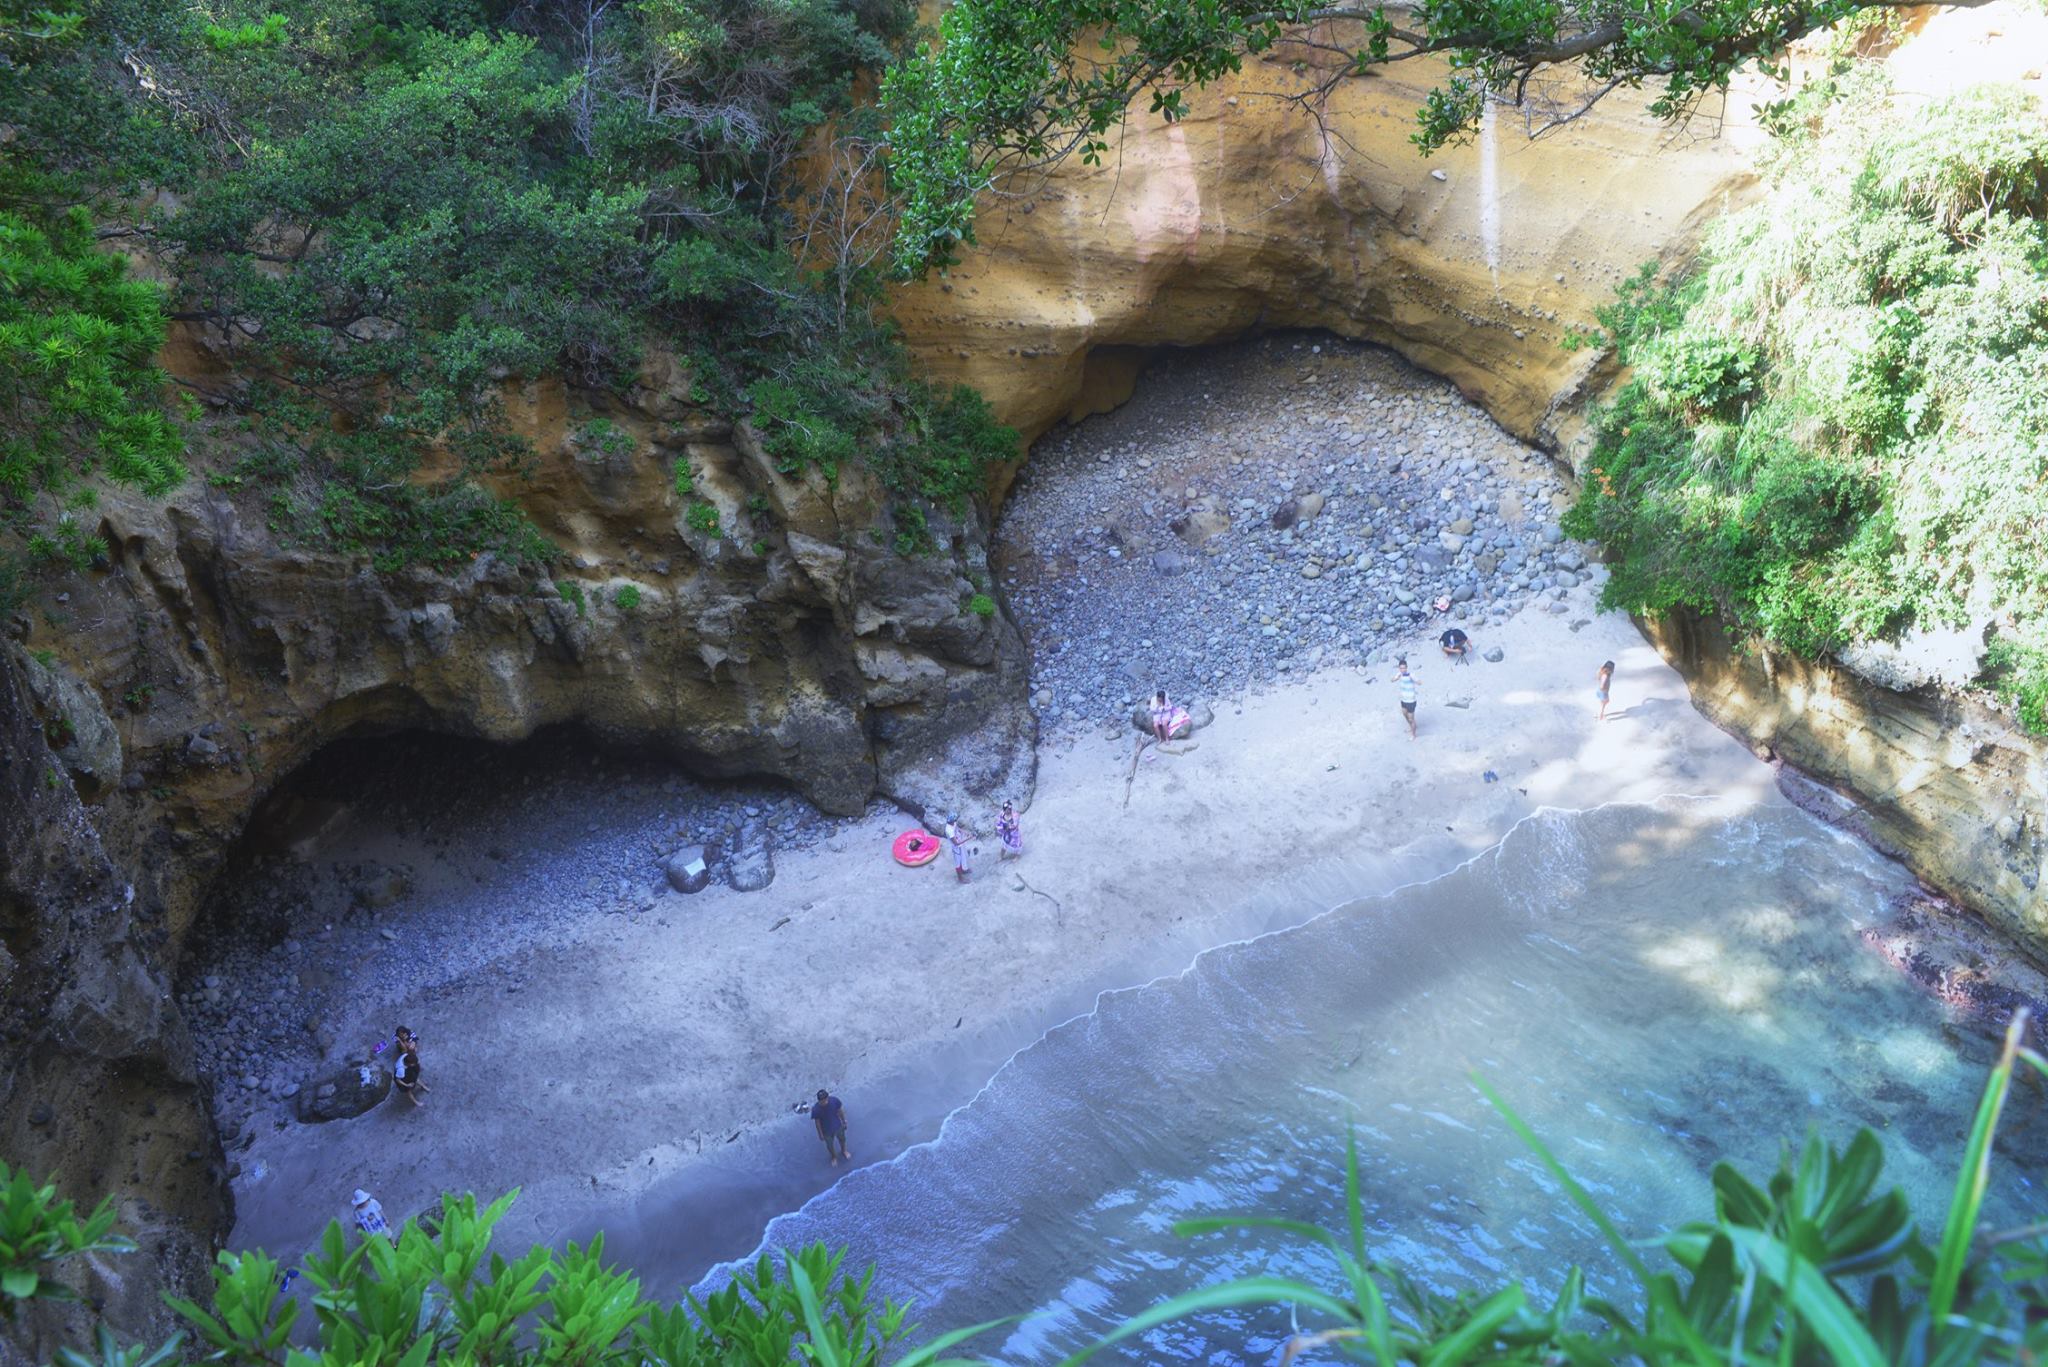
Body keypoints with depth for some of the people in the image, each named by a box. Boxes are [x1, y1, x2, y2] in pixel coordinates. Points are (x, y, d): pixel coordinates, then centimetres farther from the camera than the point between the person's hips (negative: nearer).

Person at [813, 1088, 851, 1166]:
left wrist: (844, 1122, 3)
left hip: (838, 1126, 2)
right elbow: (817, 1122, -17)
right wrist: (820, 1134, -5)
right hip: (827, 1131, -2)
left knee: (842, 1139, 30)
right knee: (830, 1145, 26)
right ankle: (834, 1157, 58)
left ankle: (843, 1151, 63)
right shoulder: (815, 1110, -35)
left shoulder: (834, 1100, -30)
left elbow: (840, 1111, -10)